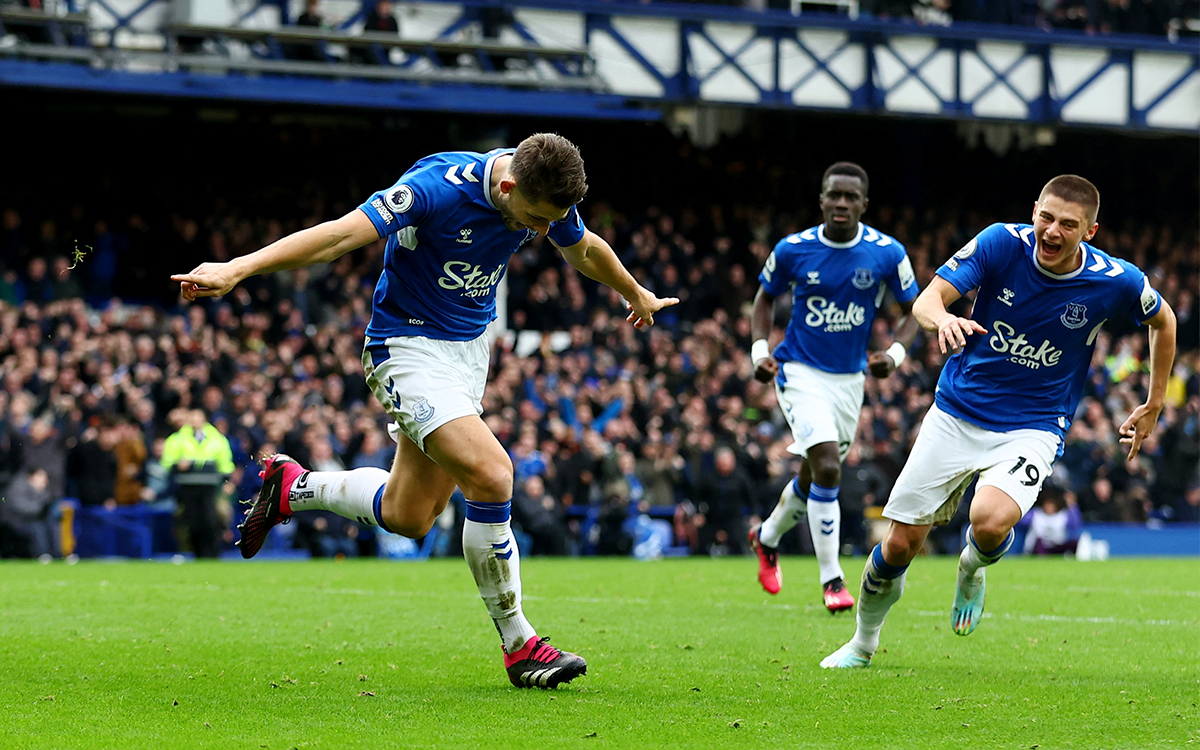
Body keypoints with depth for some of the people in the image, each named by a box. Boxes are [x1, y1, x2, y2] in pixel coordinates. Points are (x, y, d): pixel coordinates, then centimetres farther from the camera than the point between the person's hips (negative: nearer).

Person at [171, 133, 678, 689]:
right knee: (490, 474, -23)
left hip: (469, 348, 8)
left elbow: (583, 249, 16)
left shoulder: (547, 196, -7)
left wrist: (638, 295, 34)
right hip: (409, 346, -8)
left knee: (408, 516, 10)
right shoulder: (440, 186, -28)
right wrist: (238, 268, -42)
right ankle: (518, 645, -10)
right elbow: (340, 234, -34)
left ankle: (291, 488, 35)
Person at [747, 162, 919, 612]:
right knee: (827, 469, -20)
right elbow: (766, 296, 8)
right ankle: (830, 579, -13)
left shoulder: (886, 253, -9)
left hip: (850, 378, 3)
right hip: (800, 372, -3)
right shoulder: (792, 250, -10)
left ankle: (768, 538, 45)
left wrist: (895, 353, -15)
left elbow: (913, 310, 3)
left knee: (815, 475, 16)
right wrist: (759, 349, -5)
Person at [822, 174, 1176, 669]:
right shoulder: (1003, 243, -13)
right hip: (956, 416, 1)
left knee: (990, 522, -31)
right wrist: (942, 318, -42)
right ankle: (862, 644, 29)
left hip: (1032, 429, -1)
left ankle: (973, 572, 6)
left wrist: (1152, 408, 13)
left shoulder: (1115, 282, -12)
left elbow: (1163, 321, 9)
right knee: (900, 544, 1)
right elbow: (927, 299, -18)